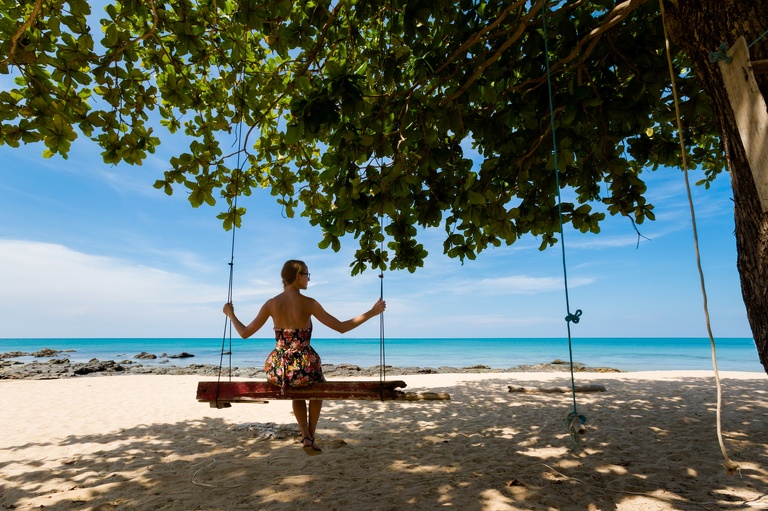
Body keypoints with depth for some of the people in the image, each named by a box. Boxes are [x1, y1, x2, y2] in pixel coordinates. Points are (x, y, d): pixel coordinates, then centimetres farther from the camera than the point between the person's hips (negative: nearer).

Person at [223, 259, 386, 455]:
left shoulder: (271, 303, 0)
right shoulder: (308, 303, -10)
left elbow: (245, 333, 8)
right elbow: (341, 327, -9)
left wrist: (230, 314, 26)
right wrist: (372, 312, -2)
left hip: (276, 371, 3)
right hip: (304, 367, -3)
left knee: (297, 389, 39)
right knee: (318, 385, 35)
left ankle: (305, 436, 26)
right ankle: (311, 436, 33)